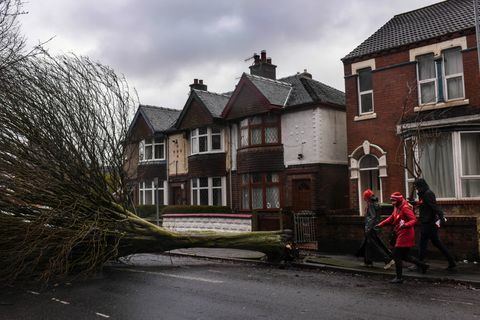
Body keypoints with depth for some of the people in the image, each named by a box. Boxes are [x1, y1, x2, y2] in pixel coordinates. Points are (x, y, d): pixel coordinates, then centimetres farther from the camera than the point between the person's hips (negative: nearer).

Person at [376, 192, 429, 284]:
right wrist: (380, 224, 7)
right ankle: (422, 265, 27)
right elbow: (391, 219, 17)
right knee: (404, 256, 16)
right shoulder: (397, 208, 13)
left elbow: (414, 220, -24)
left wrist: (405, 225, -41)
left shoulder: (405, 208, -17)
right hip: (401, 235, 10)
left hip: (405, 235, -10)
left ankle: (399, 278, 4)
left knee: (396, 255, -4)